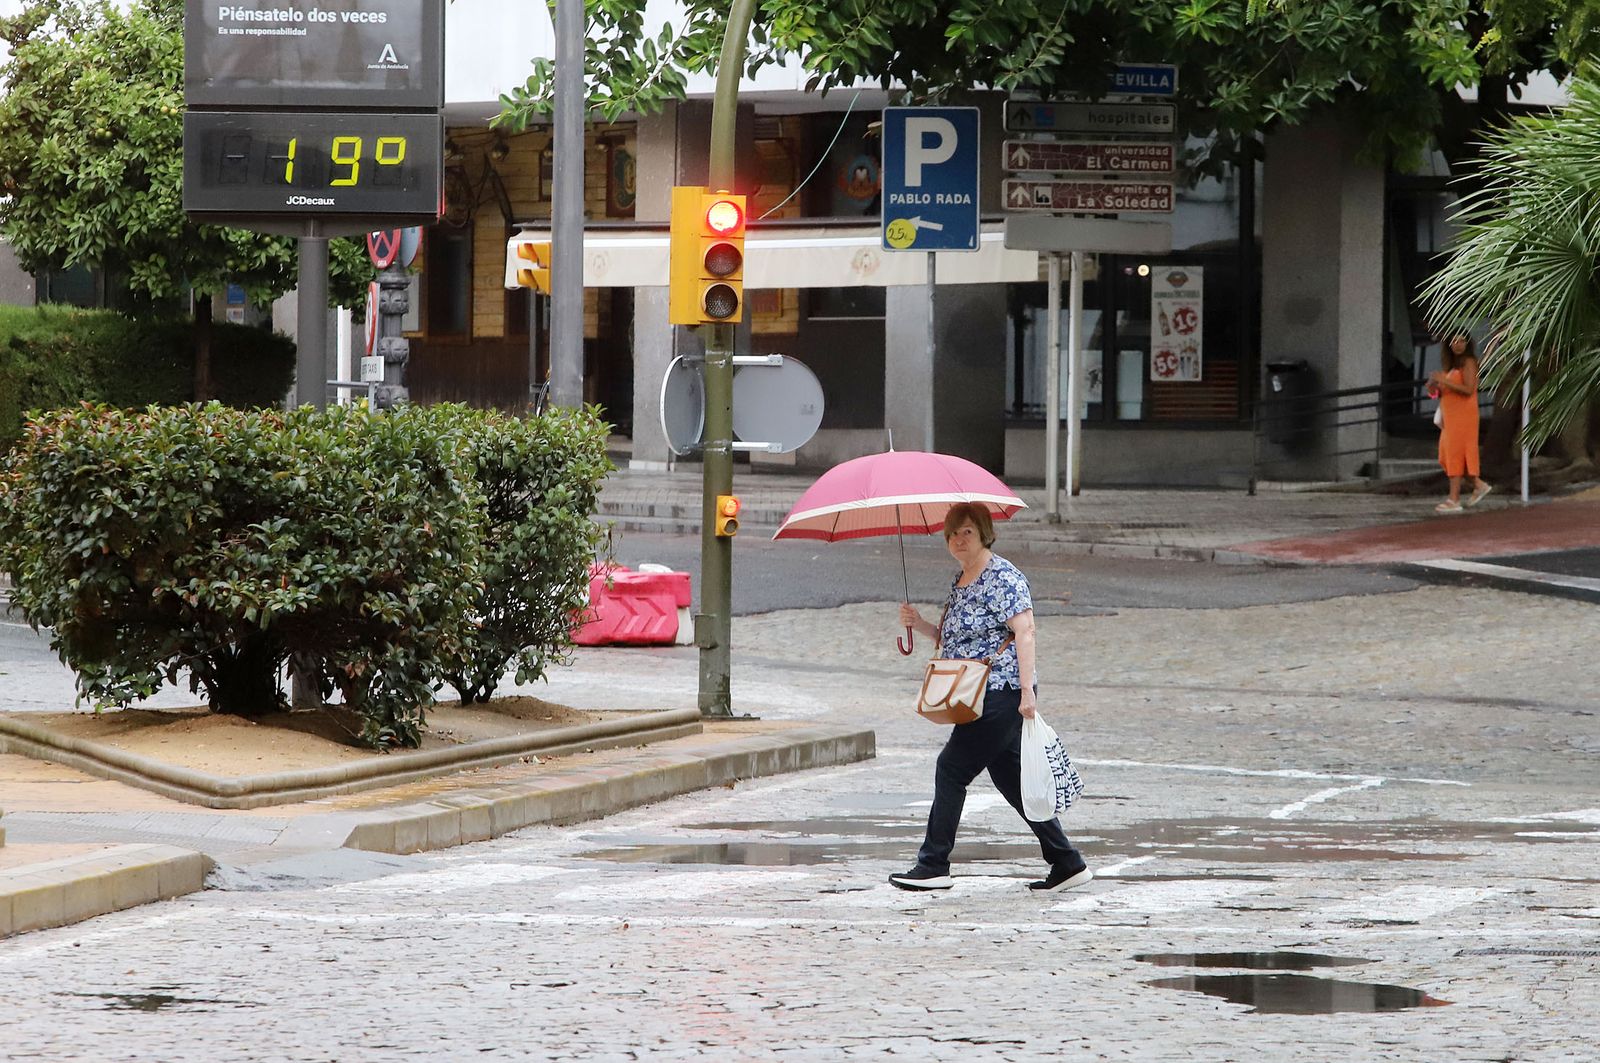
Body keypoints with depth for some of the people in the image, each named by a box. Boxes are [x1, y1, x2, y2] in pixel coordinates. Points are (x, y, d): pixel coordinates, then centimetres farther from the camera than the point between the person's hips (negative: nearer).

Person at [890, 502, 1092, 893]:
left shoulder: (1002, 577, -12)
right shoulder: (960, 582, 17)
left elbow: (1024, 631, -20)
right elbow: (954, 641, 25)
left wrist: (1027, 690, -27)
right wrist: (920, 625, 8)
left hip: (1001, 695, -10)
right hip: (982, 699, 10)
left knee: (952, 768, -8)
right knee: (1010, 777, 10)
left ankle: (933, 866, -3)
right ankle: (1067, 863, 13)